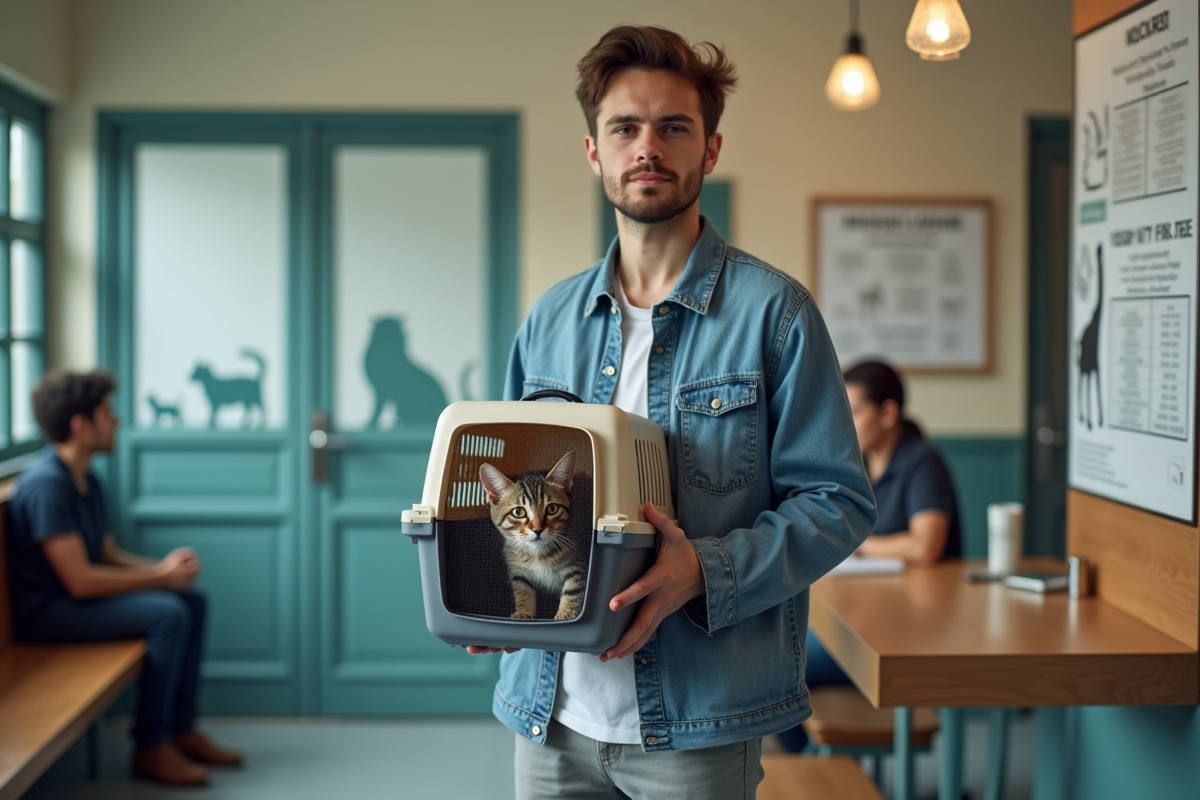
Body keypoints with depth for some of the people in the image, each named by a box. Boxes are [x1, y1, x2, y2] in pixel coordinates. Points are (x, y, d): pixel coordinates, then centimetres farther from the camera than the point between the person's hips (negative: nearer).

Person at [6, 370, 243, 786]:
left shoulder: (86, 480, 8)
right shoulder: (46, 484, -24)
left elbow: (107, 555, 14)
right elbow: (80, 581, -27)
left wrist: (164, 565, -5)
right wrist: (160, 575, -17)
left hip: (79, 596, 10)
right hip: (47, 611, -10)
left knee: (192, 601, 3)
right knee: (168, 614, -23)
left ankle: (182, 729, 8)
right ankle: (151, 748, -13)